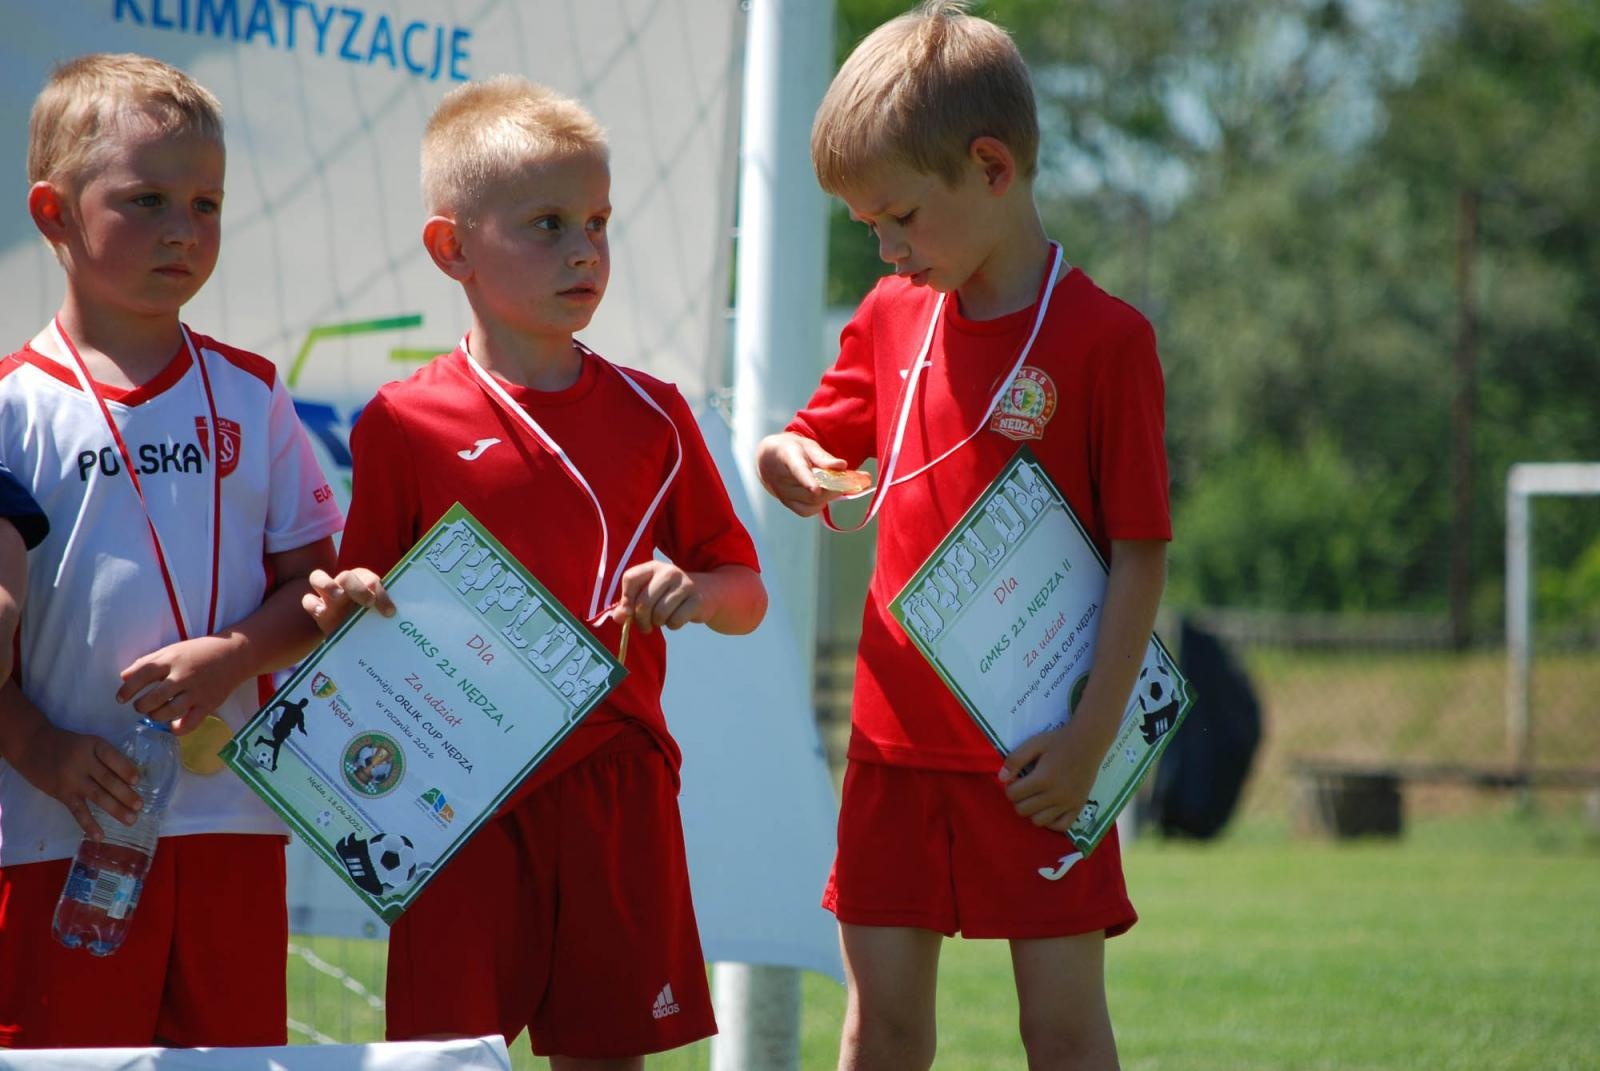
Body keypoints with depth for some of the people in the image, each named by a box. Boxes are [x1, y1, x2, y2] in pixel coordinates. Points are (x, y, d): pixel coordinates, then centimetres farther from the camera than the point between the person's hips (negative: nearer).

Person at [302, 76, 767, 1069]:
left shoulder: (651, 416, 8)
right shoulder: (403, 425, 0)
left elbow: (747, 595, 14)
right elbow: (362, 604, 6)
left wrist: (696, 592, -8)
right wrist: (345, 607, -17)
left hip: (614, 782, 2)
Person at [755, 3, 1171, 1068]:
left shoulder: (1105, 337, -11)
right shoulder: (893, 316, 8)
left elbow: (1141, 551, -12)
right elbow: (808, 448, 20)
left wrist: (1093, 734, -16)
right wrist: (792, 465, -5)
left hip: (1034, 756, -5)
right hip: (897, 737, 5)